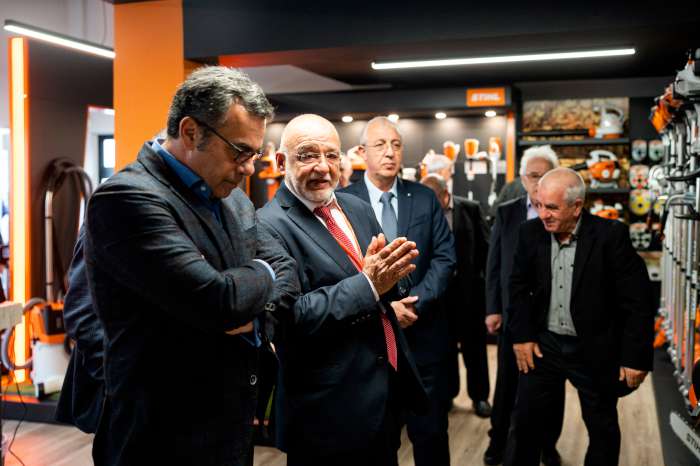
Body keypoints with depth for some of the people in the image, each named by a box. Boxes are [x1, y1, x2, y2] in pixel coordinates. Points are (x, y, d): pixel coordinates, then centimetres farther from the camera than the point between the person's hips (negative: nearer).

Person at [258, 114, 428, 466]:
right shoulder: (270, 226, -15)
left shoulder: (357, 208, 8)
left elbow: (387, 285, 10)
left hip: (389, 385, 7)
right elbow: (291, 318, -22)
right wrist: (368, 284, -24)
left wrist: (387, 275, -12)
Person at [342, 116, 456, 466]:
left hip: (424, 331, 2)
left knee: (431, 432, 12)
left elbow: (444, 258, 0)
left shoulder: (425, 198, 4)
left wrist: (415, 303, -13)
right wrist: (382, 306, -16)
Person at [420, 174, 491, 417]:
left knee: (473, 345, 11)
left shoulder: (471, 208, -5)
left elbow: (486, 247, 0)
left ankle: (479, 396, 25)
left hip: (469, 287, 0)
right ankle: (447, 393, 28)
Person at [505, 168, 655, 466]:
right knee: (524, 417, 11)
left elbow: (638, 301, -14)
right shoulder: (531, 232, -5)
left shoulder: (611, 235, -17)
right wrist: (522, 336, 0)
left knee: (602, 428, 13)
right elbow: (519, 287, 6)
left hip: (595, 350, -3)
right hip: (544, 343, 3)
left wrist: (636, 357, -15)